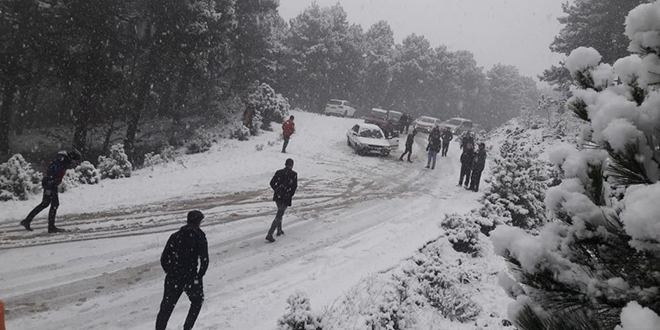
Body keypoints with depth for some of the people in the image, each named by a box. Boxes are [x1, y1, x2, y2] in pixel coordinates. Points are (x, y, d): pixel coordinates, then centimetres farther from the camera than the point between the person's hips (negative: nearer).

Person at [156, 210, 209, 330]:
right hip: (190, 277, -3)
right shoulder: (200, 238, -6)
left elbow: (163, 259, 5)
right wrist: (199, 277, 1)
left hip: (172, 278, 3)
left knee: (166, 306, 11)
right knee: (197, 301, 22)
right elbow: (204, 261, -12)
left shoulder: (175, 236, 4)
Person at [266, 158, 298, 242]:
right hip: (286, 198, -5)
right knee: (278, 216, -2)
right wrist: (291, 194, 8)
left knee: (280, 212, 28)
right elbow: (295, 186, -10)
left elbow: (272, 183, 2)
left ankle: (279, 230, 36)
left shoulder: (279, 172, 2)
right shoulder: (294, 174, -8)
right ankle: (269, 235, -10)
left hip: (277, 196, 5)